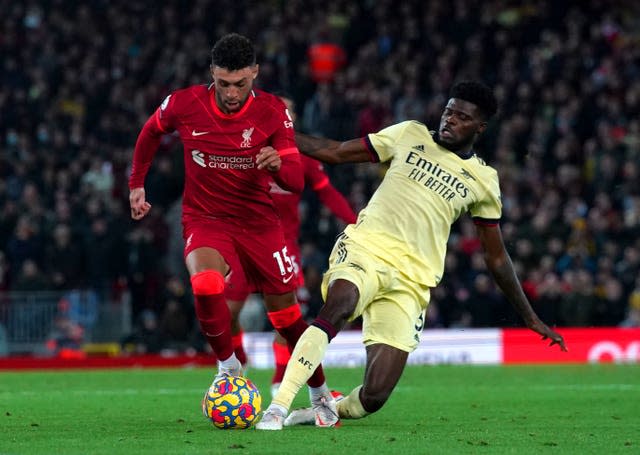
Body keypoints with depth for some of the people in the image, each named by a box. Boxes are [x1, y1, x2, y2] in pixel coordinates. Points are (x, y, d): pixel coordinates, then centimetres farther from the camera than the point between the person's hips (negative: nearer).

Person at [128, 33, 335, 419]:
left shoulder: (272, 112, -12)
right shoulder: (184, 105, -12)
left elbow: (296, 181, -13)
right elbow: (151, 133, 11)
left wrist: (278, 165, -35)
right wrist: (136, 184, 11)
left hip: (258, 220, 1)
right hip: (204, 218, -1)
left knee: (285, 313, 6)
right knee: (206, 284, -32)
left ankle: (320, 394, 29)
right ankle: (228, 366, -8)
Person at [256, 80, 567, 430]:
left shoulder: (483, 181, 14)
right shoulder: (410, 135, 12)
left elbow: (496, 257, 21)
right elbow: (335, 152, 17)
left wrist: (530, 318, 20)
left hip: (411, 281, 1)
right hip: (366, 247, -1)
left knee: (374, 397, -14)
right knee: (338, 307, -38)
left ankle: (332, 412, 20)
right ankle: (277, 408, -37)